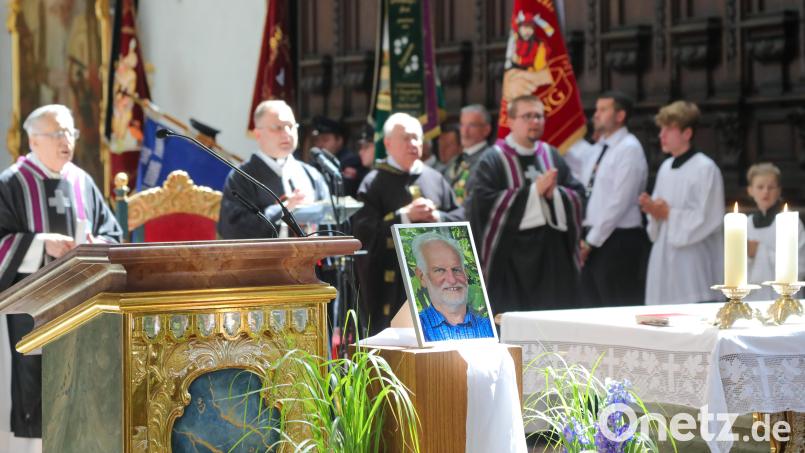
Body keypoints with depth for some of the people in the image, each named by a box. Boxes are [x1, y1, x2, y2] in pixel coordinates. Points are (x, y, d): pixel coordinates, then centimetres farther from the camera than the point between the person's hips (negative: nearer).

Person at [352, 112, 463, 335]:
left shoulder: (434, 179, 12)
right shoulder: (374, 183, -1)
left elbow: (460, 217, 11)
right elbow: (363, 229, -12)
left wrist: (437, 216, -9)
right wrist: (405, 215, -16)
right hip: (393, 282, -4)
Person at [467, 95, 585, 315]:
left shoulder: (552, 157, 12)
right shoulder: (493, 161, -3)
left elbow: (578, 196, 9)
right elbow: (482, 202, -16)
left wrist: (554, 193, -13)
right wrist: (534, 190, -16)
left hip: (552, 257, 5)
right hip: (509, 262, -4)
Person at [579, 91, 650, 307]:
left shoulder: (629, 149, -10)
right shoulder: (598, 150, 16)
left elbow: (619, 202, -16)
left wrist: (591, 241, -14)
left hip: (618, 241, -8)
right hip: (593, 240, 8)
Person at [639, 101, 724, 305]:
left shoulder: (705, 169, -10)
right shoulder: (666, 168, 14)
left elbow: (709, 219, -14)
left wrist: (669, 214, -11)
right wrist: (653, 209, -2)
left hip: (693, 262, -7)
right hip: (665, 260, 8)